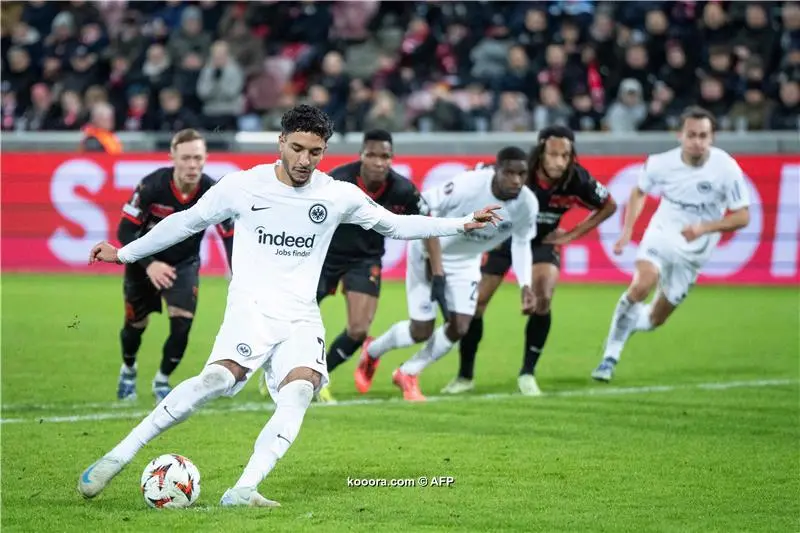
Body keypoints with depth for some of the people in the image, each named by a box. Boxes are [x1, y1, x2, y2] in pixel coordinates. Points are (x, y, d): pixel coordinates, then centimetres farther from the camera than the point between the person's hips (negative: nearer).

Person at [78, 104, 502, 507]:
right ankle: (118, 456, -24)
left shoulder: (339, 196, 7)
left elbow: (394, 225, 19)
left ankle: (243, 491, -34)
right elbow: (189, 221, 13)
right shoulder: (243, 186, 2)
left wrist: (461, 225, 13)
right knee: (219, 378, -30)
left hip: (301, 318, 3)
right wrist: (124, 253, 16)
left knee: (299, 392, -27)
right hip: (250, 308, -3)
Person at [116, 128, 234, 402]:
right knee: (136, 325, 11)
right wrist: (149, 264, -36)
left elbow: (231, 237, -20)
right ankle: (128, 370, 45)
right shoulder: (152, 185, -30)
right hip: (144, 263, -1)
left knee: (182, 322, -16)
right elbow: (125, 231, -23)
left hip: (184, 264, 1)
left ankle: (162, 380, 10)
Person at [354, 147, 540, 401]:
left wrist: (525, 285, -13)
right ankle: (372, 351, 30)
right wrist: (429, 255, -25)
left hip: (465, 263, 5)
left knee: (459, 328, -6)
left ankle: (408, 374, 19)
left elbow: (521, 244, -2)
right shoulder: (469, 185, -34)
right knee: (421, 331, -3)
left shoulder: (527, 204, -19)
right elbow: (423, 206, -24)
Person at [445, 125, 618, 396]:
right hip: (502, 237, -1)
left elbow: (609, 206, -4)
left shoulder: (577, 180, -24)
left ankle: (527, 373, -3)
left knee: (542, 298, -21)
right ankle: (465, 376, 17)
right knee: (475, 302, -3)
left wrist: (572, 234, -9)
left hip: (542, 242, 1)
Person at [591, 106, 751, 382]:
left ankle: (629, 320, 44)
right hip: (662, 234, -1)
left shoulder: (726, 169, -20)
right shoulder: (661, 163, -15)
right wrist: (627, 229, -3)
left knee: (655, 319, 7)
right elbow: (639, 191, 7)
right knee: (641, 285, -31)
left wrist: (704, 228, -28)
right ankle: (610, 356, -17)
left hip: (693, 252, 1)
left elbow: (742, 217, -14)